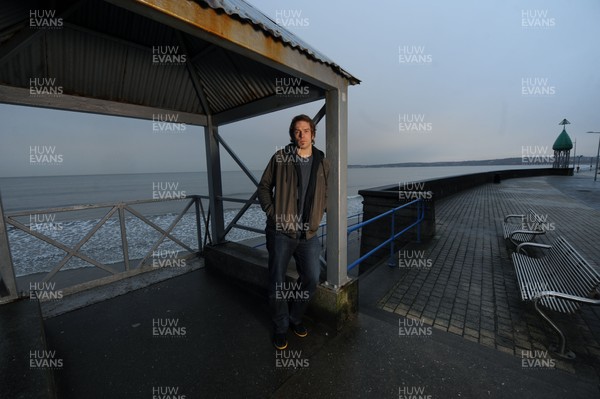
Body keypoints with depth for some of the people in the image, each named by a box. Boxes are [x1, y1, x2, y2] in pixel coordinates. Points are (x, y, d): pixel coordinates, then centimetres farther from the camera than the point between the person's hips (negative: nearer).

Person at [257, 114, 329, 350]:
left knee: (312, 279, 6)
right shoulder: (280, 157, -3)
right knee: (277, 282, 6)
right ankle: (280, 328, 32)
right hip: (281, 231, -2)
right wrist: (272, 213, -7)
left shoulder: (322, 163, 6)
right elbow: (264, 187, 3)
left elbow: (326, 193, 17)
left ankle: (295, 318, 35)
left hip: (308, 233, 3)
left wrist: (318, 215, 6)